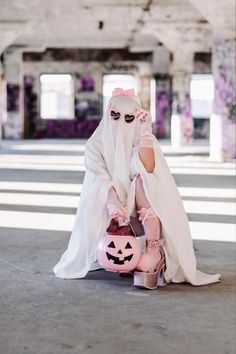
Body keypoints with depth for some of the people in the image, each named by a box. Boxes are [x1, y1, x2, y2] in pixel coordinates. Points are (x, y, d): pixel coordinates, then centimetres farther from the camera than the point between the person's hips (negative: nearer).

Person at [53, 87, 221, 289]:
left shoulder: (144, 141, -2)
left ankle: (154, 252, -40)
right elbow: (100, 179, -19)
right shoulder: (95, 144, -1)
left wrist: (146, 132, -24)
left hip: (141, 212, -1)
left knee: (143, 180, -29)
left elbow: (147, 169, -24)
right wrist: (112, 203, -37)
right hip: (105, 215, 1)